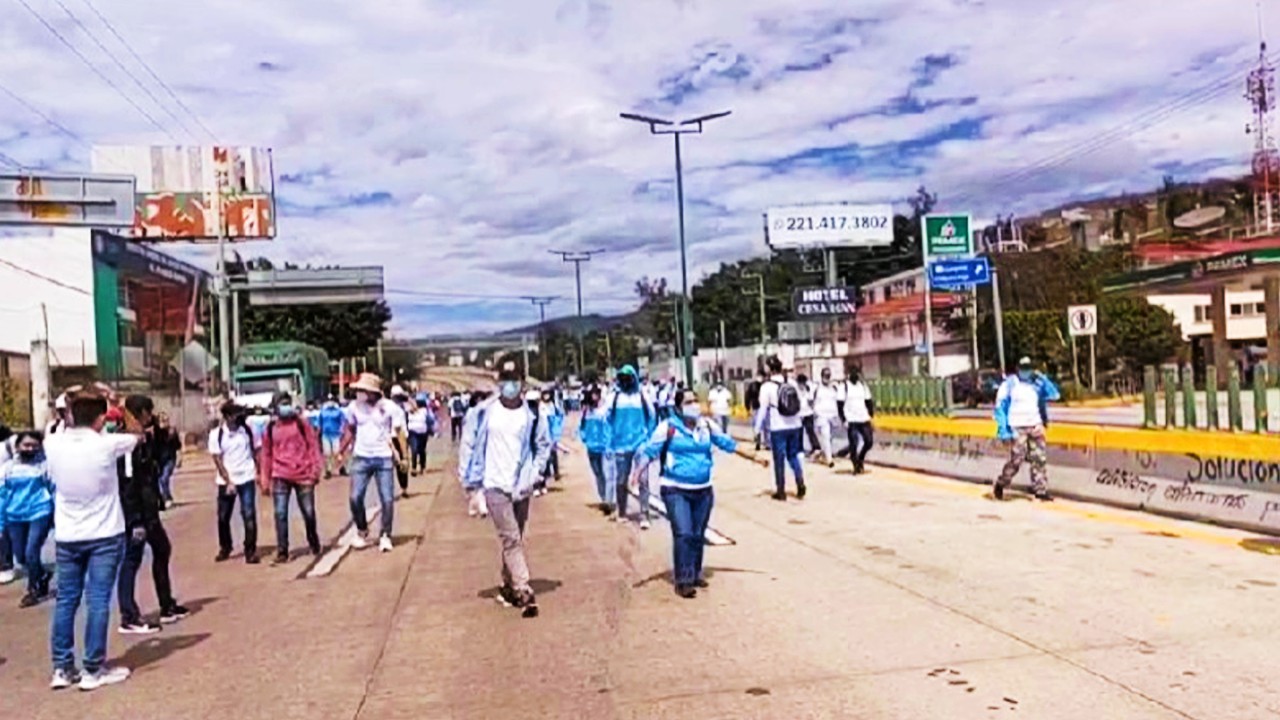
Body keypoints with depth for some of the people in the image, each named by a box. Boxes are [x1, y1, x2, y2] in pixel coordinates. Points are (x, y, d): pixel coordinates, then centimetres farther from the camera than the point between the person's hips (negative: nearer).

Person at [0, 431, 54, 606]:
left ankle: (33, 590, 11)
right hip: (15, 517, 4)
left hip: (39, 514, -4)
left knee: (31, 554, -8)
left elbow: (54, 491, 1)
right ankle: (43, 576, 37)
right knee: (21, 556, 12)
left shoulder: (44, 465, -4)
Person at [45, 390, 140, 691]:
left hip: (66, 537, 4)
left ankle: (62, 668, 17)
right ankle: (94, 670, 5)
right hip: (104, 536, -4)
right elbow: (136, 433, 6)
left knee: (66, 600, 11)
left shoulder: (53, 445, -5)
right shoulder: (106, 444, -15)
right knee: (98, 601, 0)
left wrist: (72, 406, 19)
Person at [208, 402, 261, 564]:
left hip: (246, 479, -1)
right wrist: (228, 481, -10)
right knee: (223, 517, 11)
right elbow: (217, 460, -6)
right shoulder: (216, 435, -6)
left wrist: (258, 472, -3)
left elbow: (257, 452, 5)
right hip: (225, 481, 1)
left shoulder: (248, 430, -3)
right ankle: (225, 548, 32)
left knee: (249, 515, -6)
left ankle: (250, 551, 2)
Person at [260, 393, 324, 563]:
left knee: (309, 513, 5)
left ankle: (314, 544, 27)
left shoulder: (302, 424, 4)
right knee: (280, 514, -5)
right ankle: (282, 551, 2)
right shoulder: (270, 429, 8)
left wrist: (315, 470, -7)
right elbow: (266, 455, 11)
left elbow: (313, 447, 1)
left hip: (303, 476, -1)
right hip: (280, 477, 1)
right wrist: (264, 480, 8)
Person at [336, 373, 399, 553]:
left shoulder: (389, 407, -7)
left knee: (387, 499, -2)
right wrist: (341, 452, 8)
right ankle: (362, 533, 18)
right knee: (355, 498, -2)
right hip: (361, 457, 2)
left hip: (384, 458, -2)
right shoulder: (354, 407, 0)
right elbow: (350, 431, 13)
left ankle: (385, 536, 11)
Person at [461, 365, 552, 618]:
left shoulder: (531, 414, -1)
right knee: (511, 539, -9)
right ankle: (524, 592, -11)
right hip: (495, 485, -2)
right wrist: (472, 483, 3)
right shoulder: (485, 412, -3)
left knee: (513, 539, 13)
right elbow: (472, 446, 4)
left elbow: (543, 445, 9)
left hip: (520, 487, 2)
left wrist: (532, 474, -1)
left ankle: (508, 587, 29)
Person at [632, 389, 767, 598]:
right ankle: (683, 580, -8)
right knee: (683, 534, -14)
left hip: (703, 490, 5)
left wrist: (754, 458, 20)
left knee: (698, 535, 11)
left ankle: (696, 574, 28)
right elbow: (649, 450, -12)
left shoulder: (708, 426, 5)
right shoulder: (668, 428, -9)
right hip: (676, 490, -5)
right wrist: (638, 471, -29)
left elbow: (729, 444, 15)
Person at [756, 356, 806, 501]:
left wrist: (758, 428, -1)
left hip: (778, 428, -4)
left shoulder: (767, 386, -11)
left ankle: (781, 491, 9)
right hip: (795, 425, 4)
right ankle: (800, 483, 5)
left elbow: (763, 409, -10)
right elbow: (799, 404, 9)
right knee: (793, 455, 17)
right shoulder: (792, 384, 3)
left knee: (779, 458, 5)